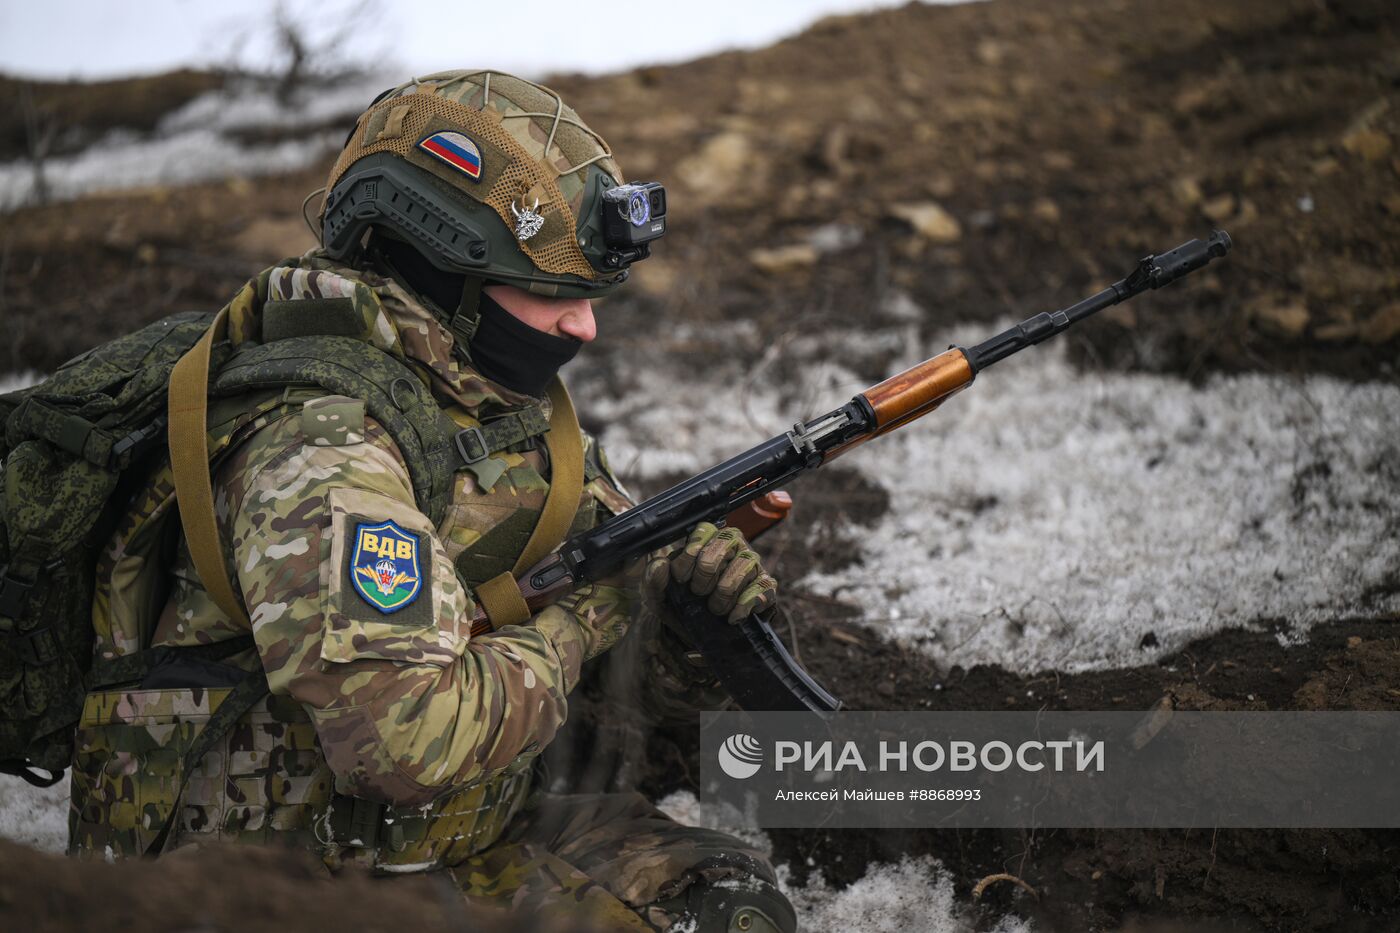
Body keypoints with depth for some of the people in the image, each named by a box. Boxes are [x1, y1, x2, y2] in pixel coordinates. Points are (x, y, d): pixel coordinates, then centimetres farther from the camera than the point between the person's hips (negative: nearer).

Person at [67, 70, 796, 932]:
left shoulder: (508, 403, 4)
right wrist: (579, 620, -17)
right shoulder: (322, 443, -25)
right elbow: (412, 738, -34)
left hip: (457, 835, 9)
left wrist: (684, 563, -8)